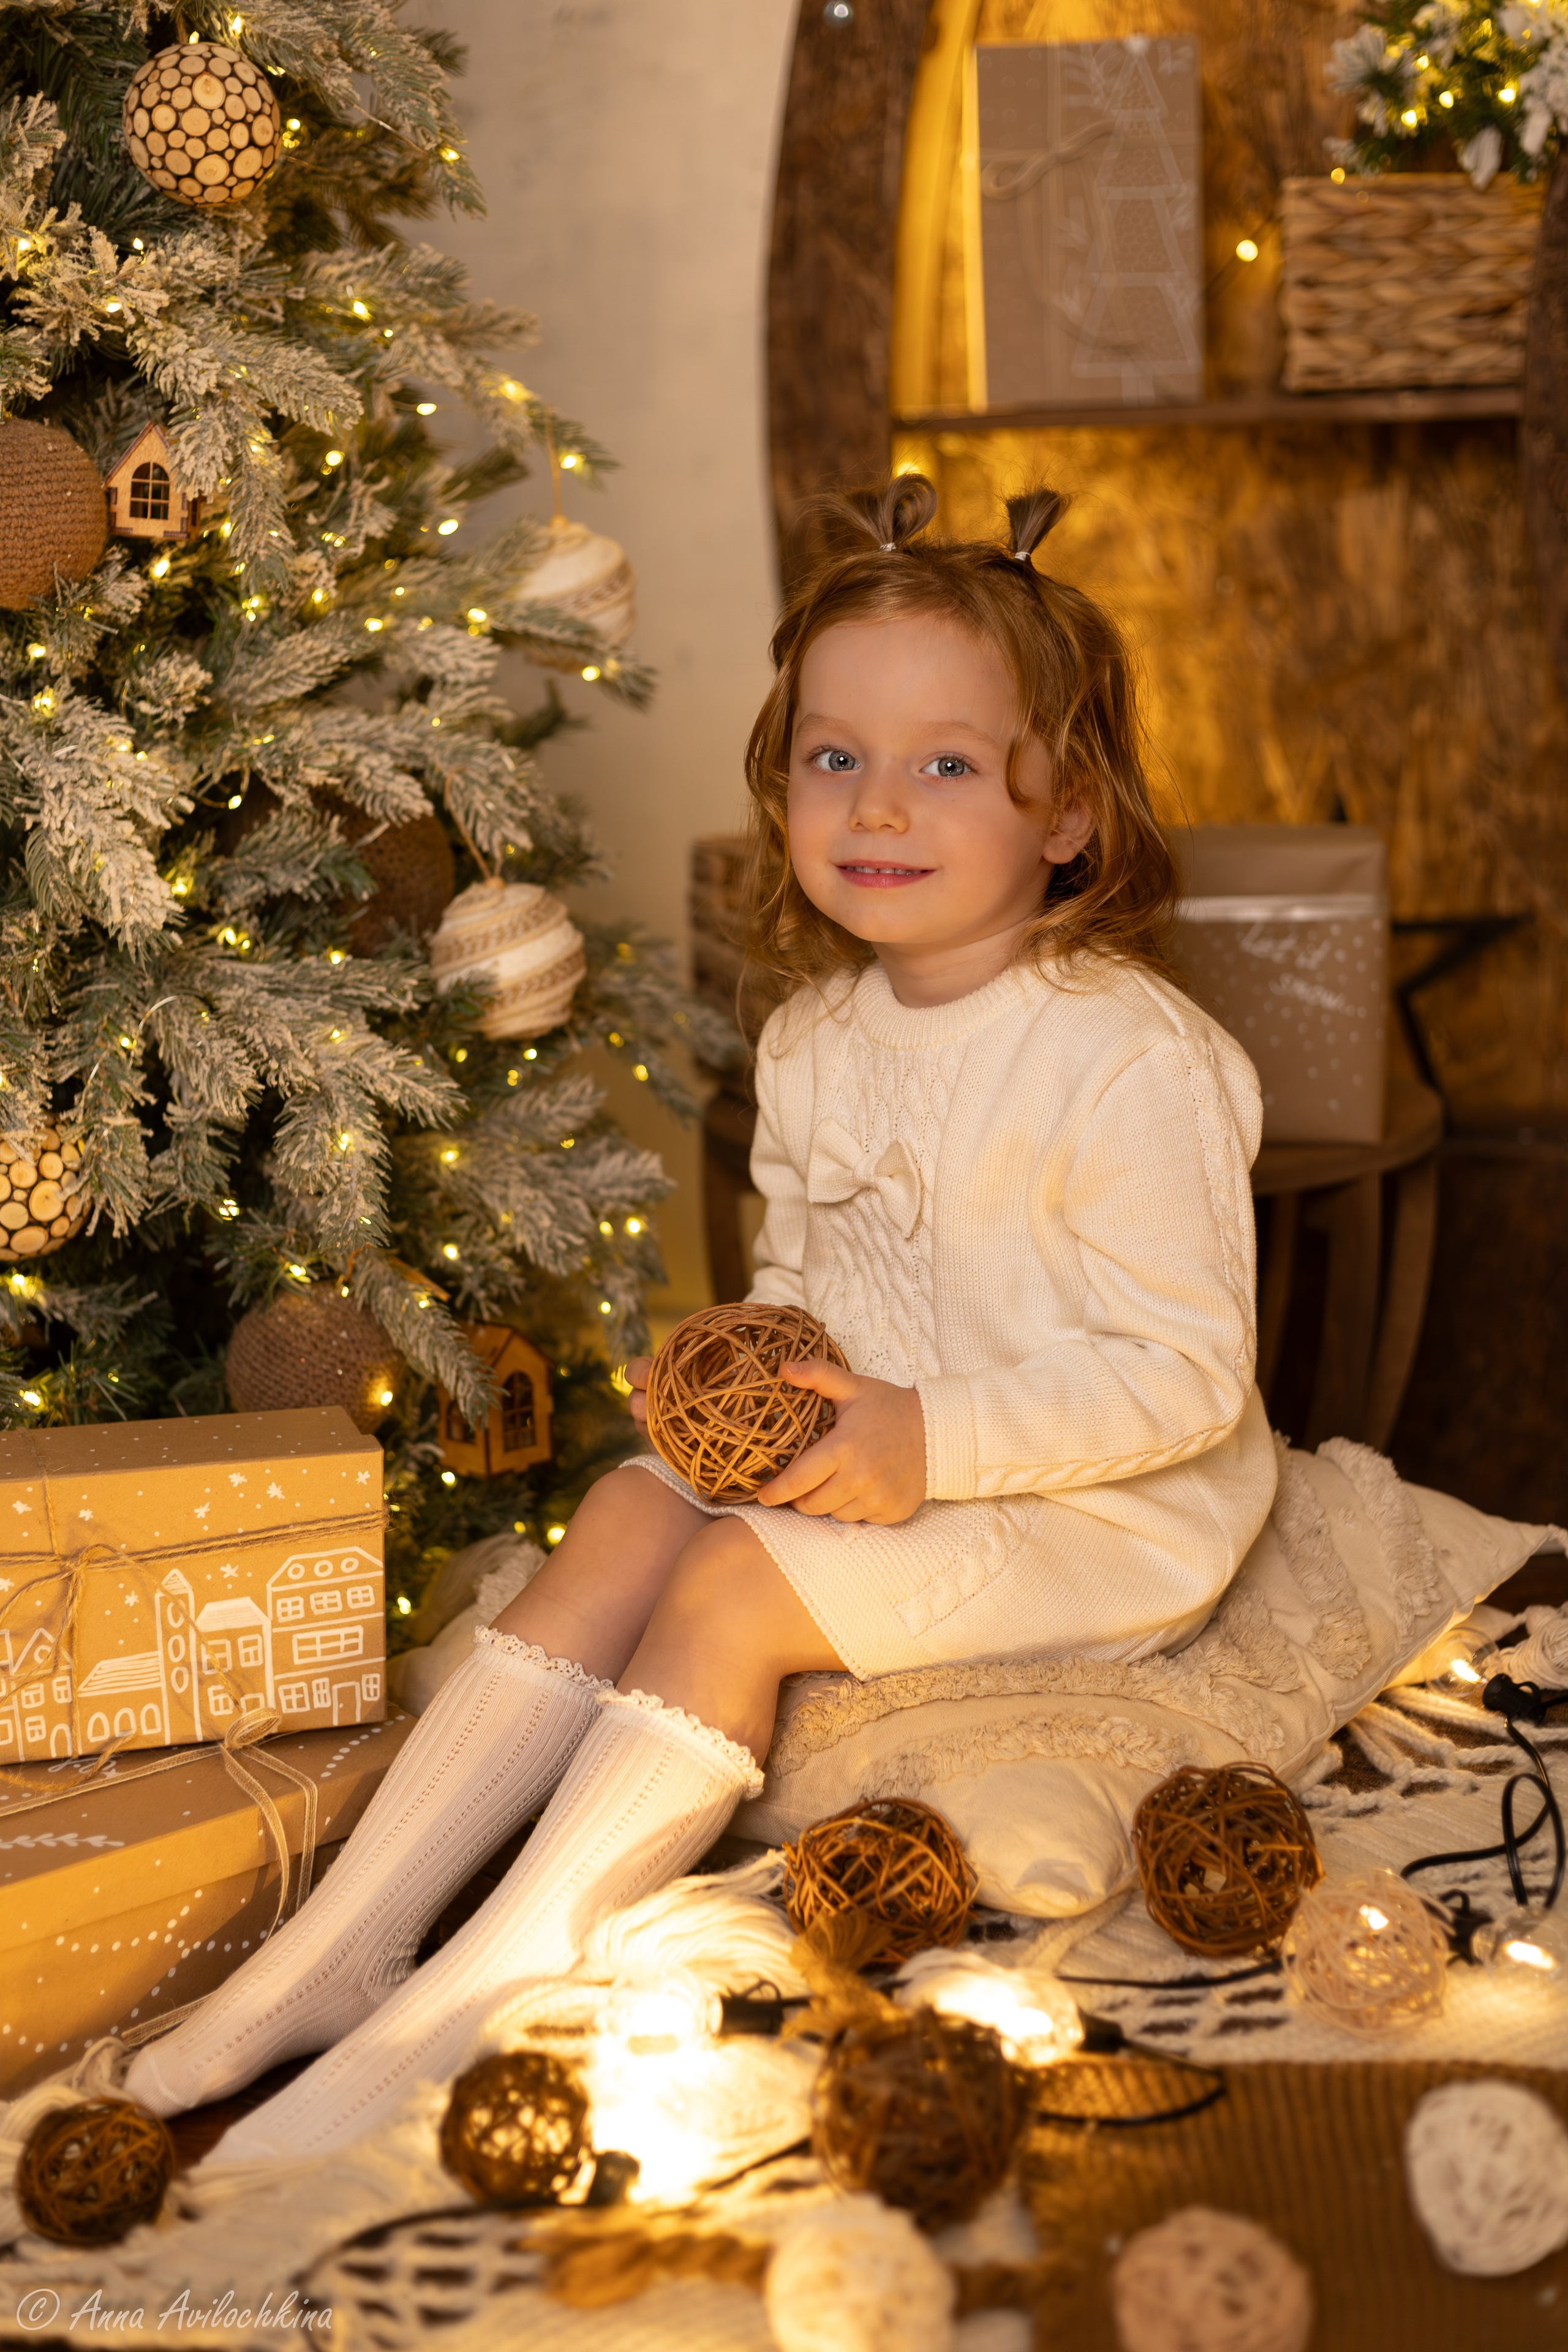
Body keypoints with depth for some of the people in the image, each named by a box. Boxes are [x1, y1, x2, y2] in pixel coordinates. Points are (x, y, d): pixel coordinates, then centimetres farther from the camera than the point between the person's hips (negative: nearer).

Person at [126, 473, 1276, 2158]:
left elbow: (1184, 1375, -20)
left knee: (732, 1584, -24)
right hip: (873, 1457, 7)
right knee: (631, 1513, -14)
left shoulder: (1132, 1059, -20)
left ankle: (475, 2000, -24)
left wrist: (935, 1442, -27)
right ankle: (345, 1937, -16)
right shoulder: (810, 1044, 5)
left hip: (1102, 1512, -7)